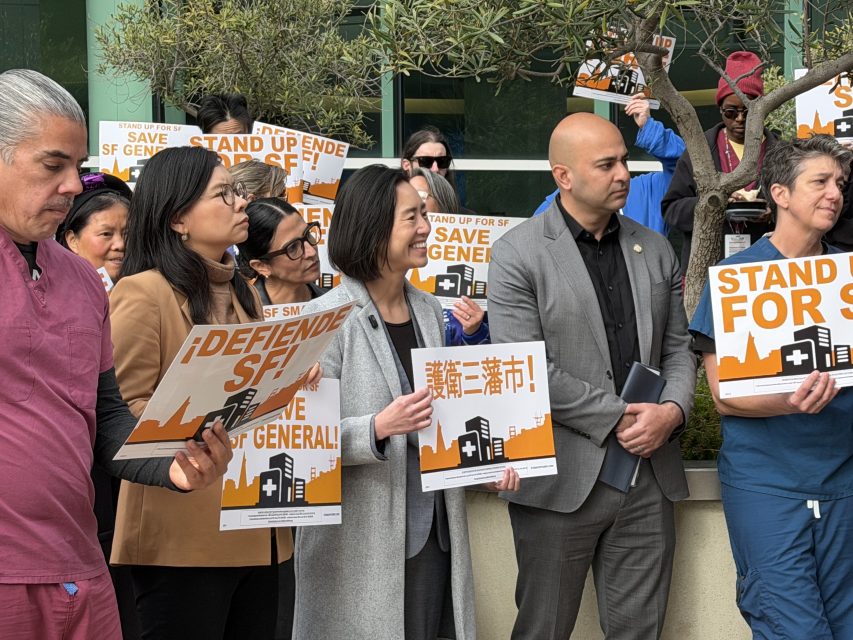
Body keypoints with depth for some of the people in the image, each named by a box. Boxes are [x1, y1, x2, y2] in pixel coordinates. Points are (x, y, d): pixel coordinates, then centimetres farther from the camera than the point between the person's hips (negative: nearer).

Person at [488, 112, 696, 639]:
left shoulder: (655, 250, 12)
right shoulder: (517, 255, -6)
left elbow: (679, 347, 14)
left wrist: (673, 410, -7)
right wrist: (618, 417, -14)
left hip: (650, 477, 5)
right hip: (562, 479, -4)